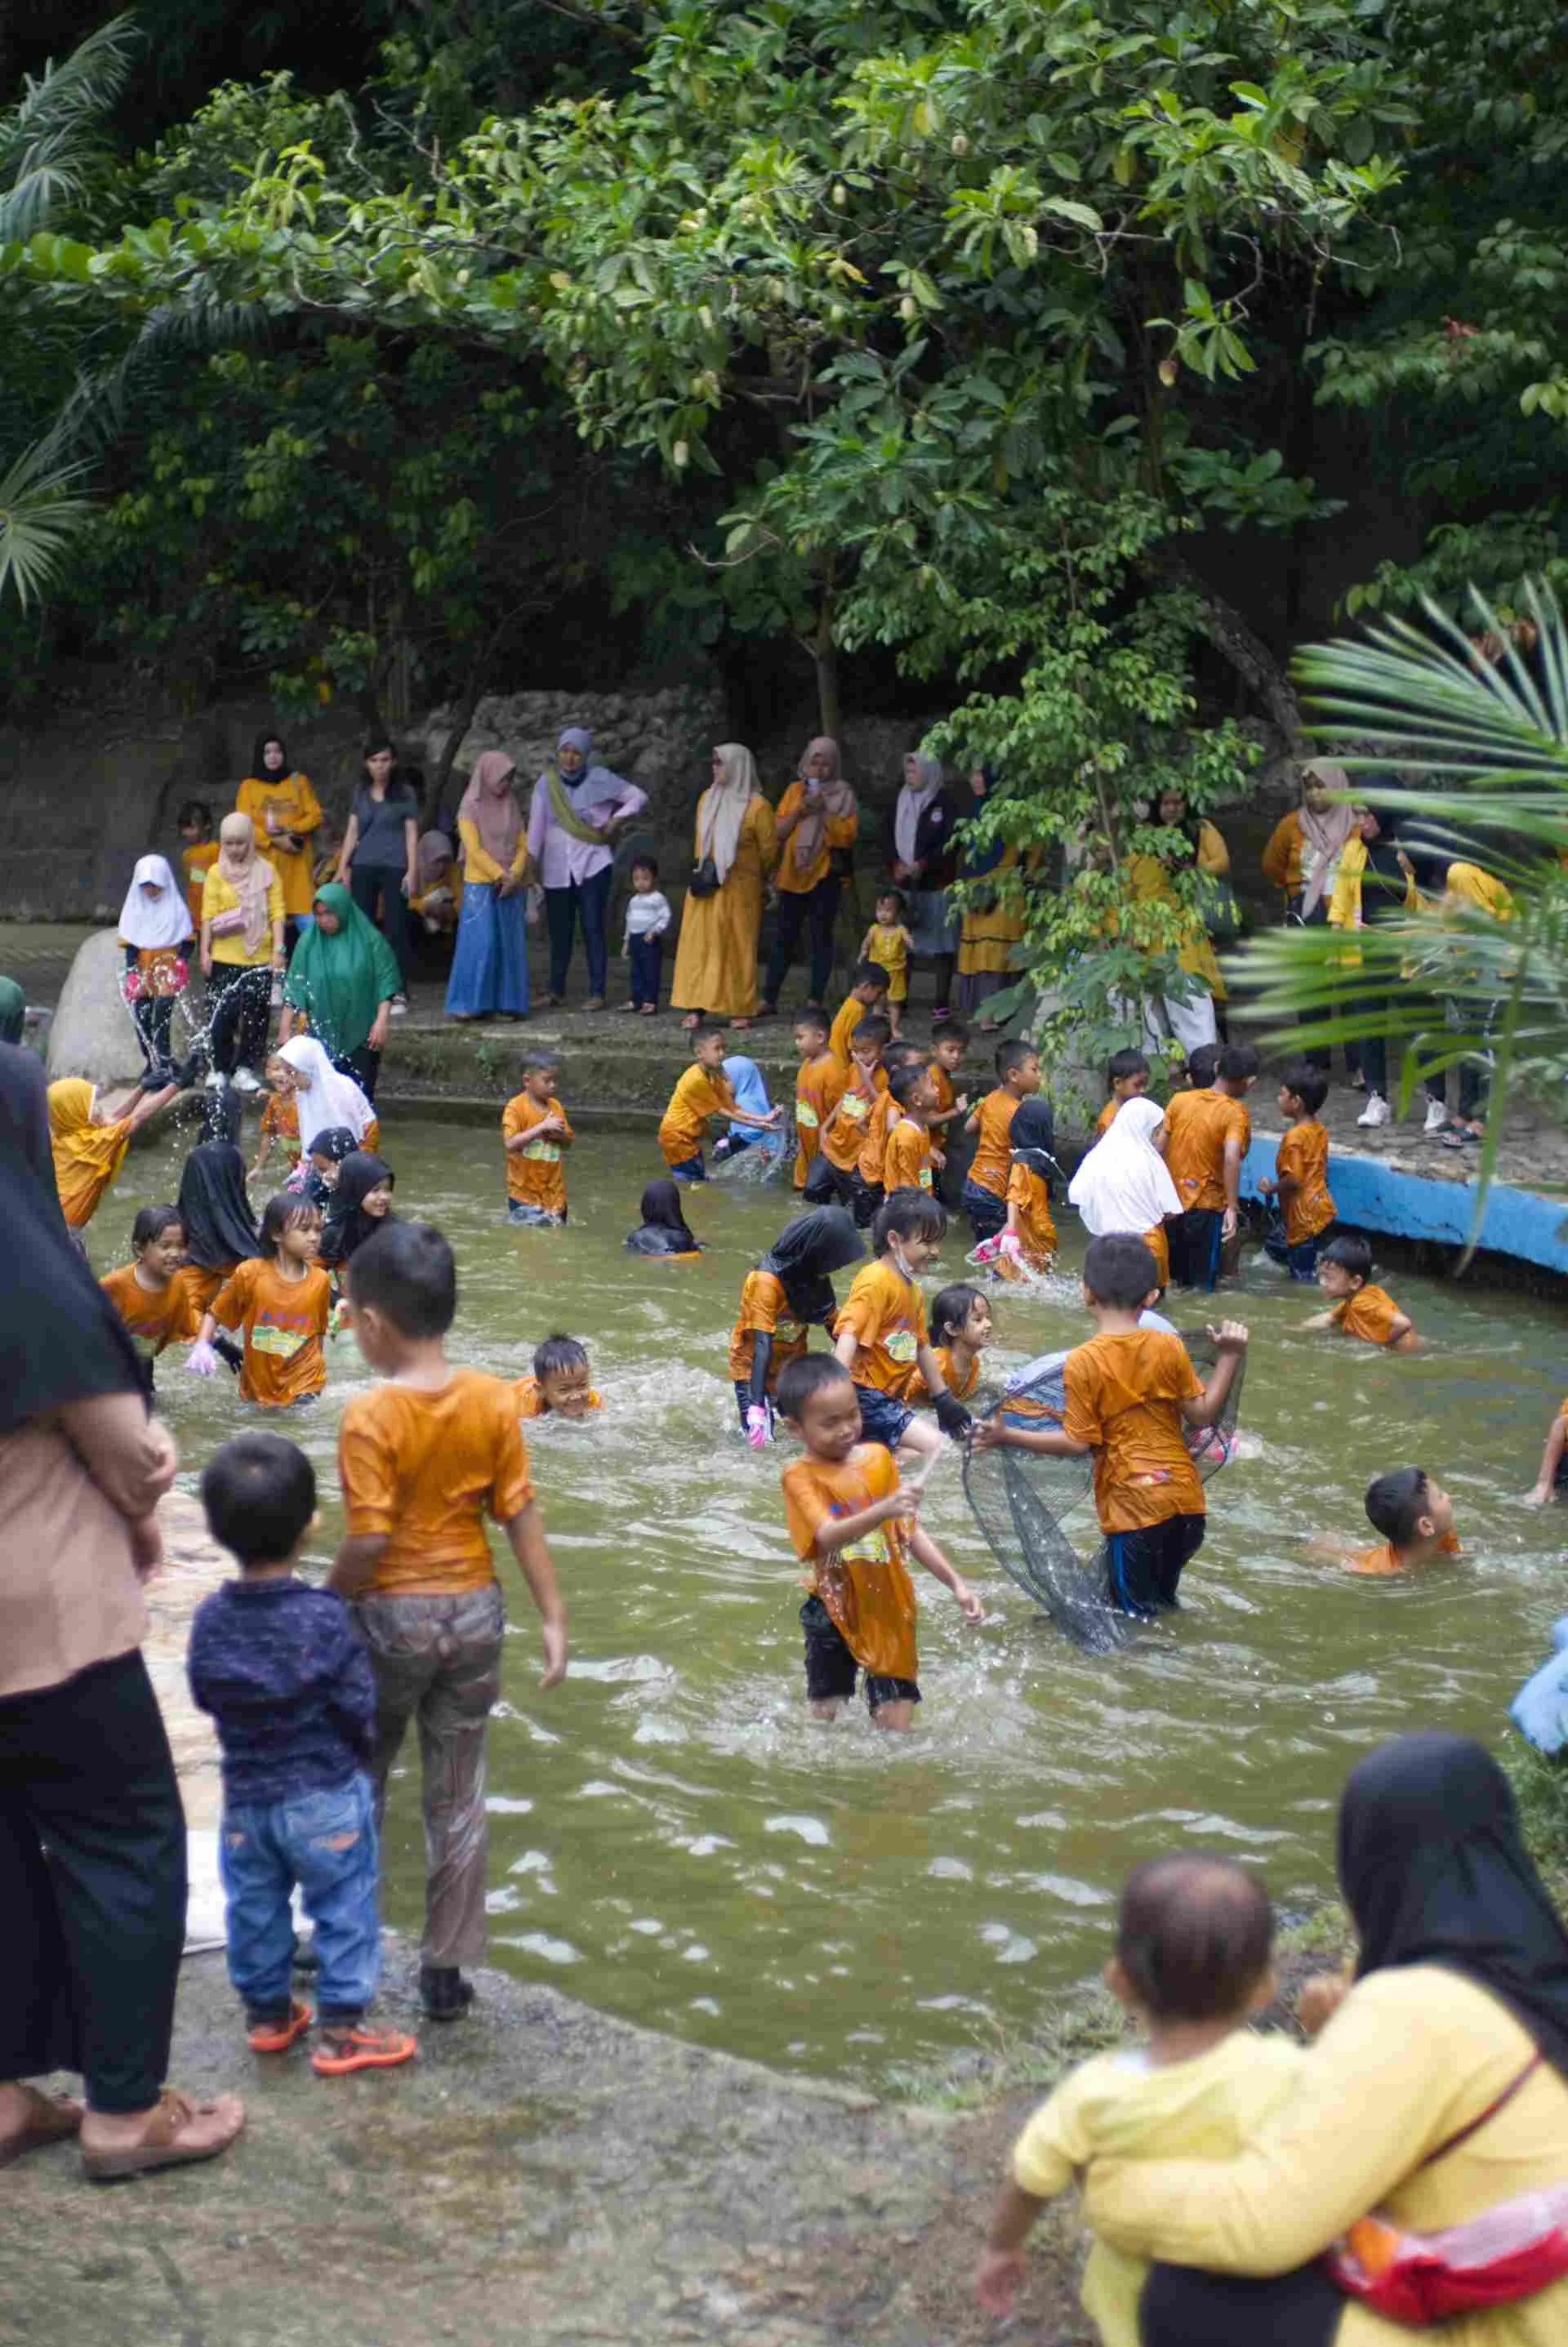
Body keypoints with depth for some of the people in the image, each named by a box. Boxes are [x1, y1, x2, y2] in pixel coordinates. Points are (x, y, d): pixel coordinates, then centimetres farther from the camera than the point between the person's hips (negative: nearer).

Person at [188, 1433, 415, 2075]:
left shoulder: (211, 1619, -10)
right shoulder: (325, 1617, -21)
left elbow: (204, 1697, 2)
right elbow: (358, 1707, -14)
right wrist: (361, 1752, 6)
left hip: (246, 1795, 4)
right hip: (326, 1794, -4)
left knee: (254, 1909, 19)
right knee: (344, 1909, 8)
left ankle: (267, 2013, 32)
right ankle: (340, 2030, 11)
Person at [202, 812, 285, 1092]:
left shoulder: (266, 872, 4)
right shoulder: (216, 873, 3)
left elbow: (276, 912, 1)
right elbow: (208, 914, 2)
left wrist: (278, 949, -6)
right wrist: (204, 951, -2)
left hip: (260, 957, 0)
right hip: (224, 957, 0)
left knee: (256, 1015, 1)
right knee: (222, 1015, 3)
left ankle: (245, 1069, 11)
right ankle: (219, 1069, 15)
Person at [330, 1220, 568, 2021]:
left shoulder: (370, 1417, -18)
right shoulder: (494, 1400, -5)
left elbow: (369, 1542, -21)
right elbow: (522, 1517, -2)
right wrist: (554, 1619, 3)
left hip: (390, 1617, -4)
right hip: (473, 1612, 4)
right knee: (458, 1798, 11)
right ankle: (445, 1970, 16)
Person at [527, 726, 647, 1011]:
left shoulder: (600, 779, -2)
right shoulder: (547, 782, 1)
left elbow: (639, 797, 7)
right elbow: (536, 825, -1)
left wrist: (615, 821, -4)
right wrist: (530, 862, -7)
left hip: (593, 865, -2)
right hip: (557, 867, 2)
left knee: (594, 928, -6)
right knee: (559, 930, 5)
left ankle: (597, 993, -3)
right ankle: (556, 992, 16)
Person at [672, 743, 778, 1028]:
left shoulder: (756, 806, -10)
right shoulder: (707, 799, 7)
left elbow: (769, 847, -1)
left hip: (738, 887, -5)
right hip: (705, 886, 5)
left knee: (738, 946, 0)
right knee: (699, 943, -1)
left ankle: (741, 1010, 6)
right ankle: (696, 1007, -2)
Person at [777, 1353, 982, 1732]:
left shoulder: (877, 1457, 1)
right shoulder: (800, 1477, -13)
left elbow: (910, 1530, 9)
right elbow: (827, 1536, -31)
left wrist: (955, 1582, 2)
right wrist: (883, 1510, -47)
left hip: (889, 1610, 3)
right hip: (835, 1613, -3)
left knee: (897, 1722, -1)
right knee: (825, 1714, 9)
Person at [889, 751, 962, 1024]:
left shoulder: (945, 803, -3)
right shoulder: (901, 801, 13)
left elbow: (951, 843, -9)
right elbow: (890, 837, 13)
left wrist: (923, 865, -16)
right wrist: (896, 864, -5)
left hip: (937, 884, -5)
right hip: (905, 884, 5)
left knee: (940, 945, -3)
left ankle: (942, 1004, 0)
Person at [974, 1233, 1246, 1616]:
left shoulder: (1081, 1363, -12)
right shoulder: (1169, 1348, -3)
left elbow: (1079, 1443, -12)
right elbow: (1201, 1415, 0)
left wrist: (1006, 1436, -6)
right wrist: (1229, 1357, 10)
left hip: (1132, 1506, -4)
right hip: (1186, 1498, 4)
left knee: (1134, 1616, 5)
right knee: (1164, 1598, 22)